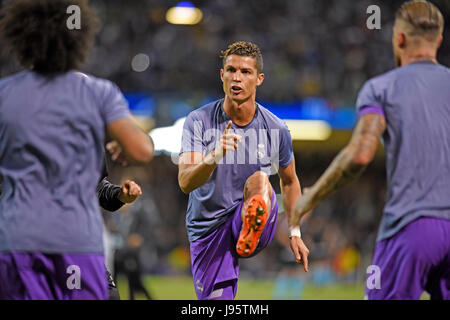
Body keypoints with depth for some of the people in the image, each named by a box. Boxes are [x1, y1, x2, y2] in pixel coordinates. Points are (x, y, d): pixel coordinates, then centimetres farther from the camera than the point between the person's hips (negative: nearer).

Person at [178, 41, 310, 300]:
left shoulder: (276, 130, -3)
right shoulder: (199, 121, -9)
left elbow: (289, 181, 16)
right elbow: (185, 183, -22)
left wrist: (295, 233, 14)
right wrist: (215, 155, -41)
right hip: (208, 228, 0)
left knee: (260, 180, -30)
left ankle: (250, 234, -55)